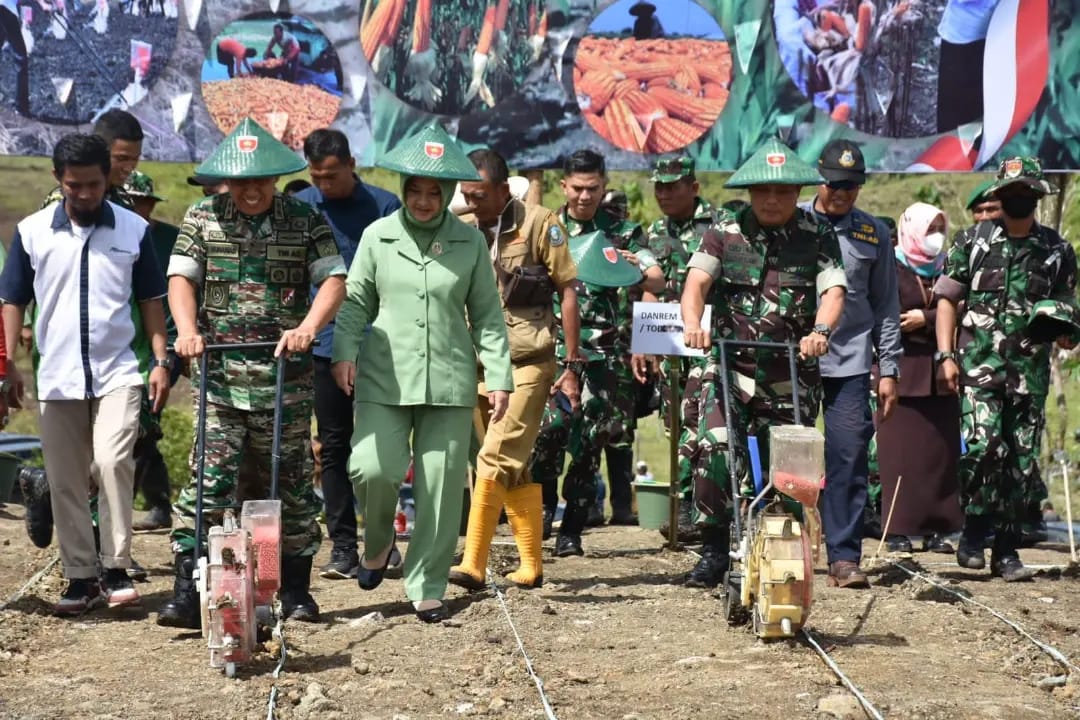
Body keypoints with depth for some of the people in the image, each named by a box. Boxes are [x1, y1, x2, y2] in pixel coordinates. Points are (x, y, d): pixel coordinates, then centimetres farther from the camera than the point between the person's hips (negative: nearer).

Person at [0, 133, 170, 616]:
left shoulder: (134, 230, 1)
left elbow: (151, 300, 7)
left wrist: (161, 362, -1)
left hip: (117, 373, -2)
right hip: (57, 377, 2)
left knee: (112, 463, -18)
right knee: (66, 484, 5)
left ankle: (117, 570, -8)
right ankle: (80, 577, 14)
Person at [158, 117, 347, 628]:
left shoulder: (306, 221, 5)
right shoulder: (203, 218, 8)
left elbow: (333, 279, -3)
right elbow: (181, 277, 0)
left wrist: (308, 326, -20)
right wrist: (187, 329, -18)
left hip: (285, 375, 0)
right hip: (218, 374, 0)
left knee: (290, 480, 7)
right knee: (209, 478, -7)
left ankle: (296, 589, 19)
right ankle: (188, 592, -7)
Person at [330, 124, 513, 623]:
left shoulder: (470, 242, 5)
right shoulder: (378, 236, 5)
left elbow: (487, 315, 8)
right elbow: (355, 300, 8)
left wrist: (499, 376, 2)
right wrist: (344, 352, -8)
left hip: (449, 381, 1)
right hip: (385, 378, -1)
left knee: (442, 486, 1)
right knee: (371, 469, -15)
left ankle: (426, 587, 14)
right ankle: (378, 542, 18)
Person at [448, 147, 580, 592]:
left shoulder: (539, 224, -4)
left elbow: (567, 292, -3)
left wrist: (571, 366, -6)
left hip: (526, 363, -5)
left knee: (495, 460, -15)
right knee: (515, 471, 10)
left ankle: (473, 565, -17)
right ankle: (531, 565, 17)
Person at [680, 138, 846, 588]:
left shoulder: (818, 237, 3)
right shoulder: (726, 232, 4)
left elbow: (833, 291, -9)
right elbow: (697, 280, -8)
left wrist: (820, 331, -30)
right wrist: (693, 323, -29)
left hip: (793, 373, 1)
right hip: (730, 365, 0)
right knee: (715, 451, -18)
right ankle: (714, 551, -6)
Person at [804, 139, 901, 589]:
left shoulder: (873, 234, 9)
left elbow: (886, 306, 12)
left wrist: (888, 369, 6)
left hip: (850, 363, 1)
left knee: (849, 459, -5)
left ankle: (844, 557, -2)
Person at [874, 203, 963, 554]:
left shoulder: (945, 269, 14)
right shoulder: (890, 268, -1)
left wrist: (925, 319, -10)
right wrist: (938, 321, -10)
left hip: (939, 373, 5)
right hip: (901, 370, -5)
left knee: (940, 451, 2)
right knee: (900, 452, -5)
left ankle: (936, 528, 6)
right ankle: (898, 529, -2)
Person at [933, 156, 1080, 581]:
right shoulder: (972, 242, 6)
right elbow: (947, 299, 7)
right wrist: (945, 354, -2)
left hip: (1031, 371, 2)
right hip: (980, 367, -2)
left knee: (1022, 462, 2)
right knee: (982, 446, -19)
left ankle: (1007, 550, 11)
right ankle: (973, 533, -1)